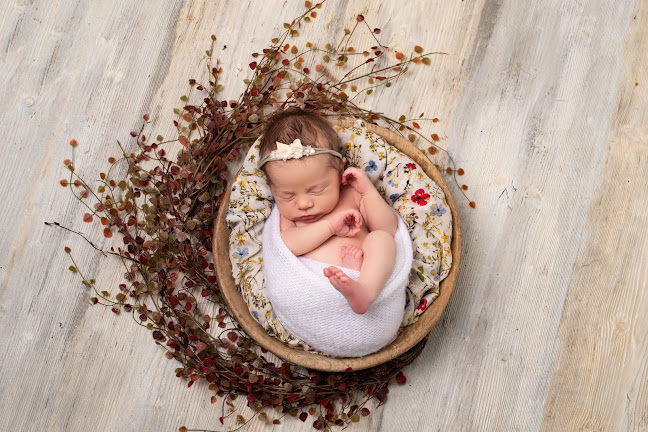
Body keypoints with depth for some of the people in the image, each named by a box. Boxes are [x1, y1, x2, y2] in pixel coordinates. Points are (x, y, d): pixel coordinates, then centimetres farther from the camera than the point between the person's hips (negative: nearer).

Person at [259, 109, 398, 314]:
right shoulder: (285, 215, 11)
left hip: (370, 280, 0)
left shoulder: (352, 196, 13)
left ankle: (364, 291, -46)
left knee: (380, 238, -21)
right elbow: (284, 245, -11)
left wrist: (368, 190, -1)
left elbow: (389, 229, 6)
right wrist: (330, 226, -16)